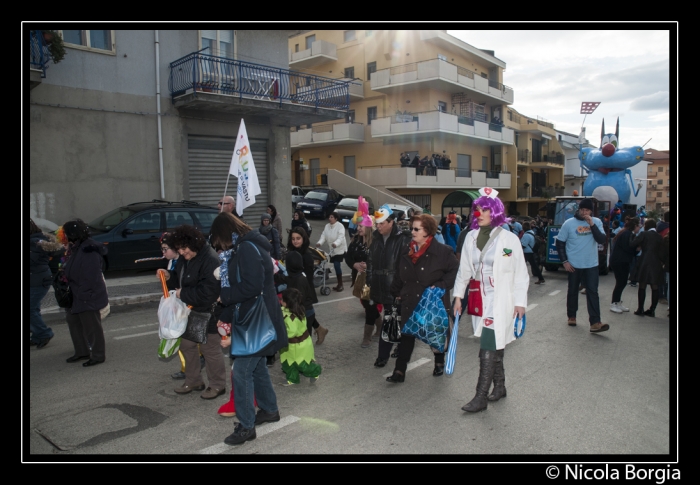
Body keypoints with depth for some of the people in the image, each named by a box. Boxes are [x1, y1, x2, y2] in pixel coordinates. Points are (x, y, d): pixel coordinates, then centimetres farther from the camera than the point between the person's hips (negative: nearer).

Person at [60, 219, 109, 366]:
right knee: (73, 321, 19)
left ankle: (97, 355, 13)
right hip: (75, 295, 11)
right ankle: (81, 352, 33)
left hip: (88, 297, -11)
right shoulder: (75, 247, 8)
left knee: (91, 326, 0)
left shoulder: (90, 250, -23)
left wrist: (84, 294, -22)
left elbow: (91, 277, -24)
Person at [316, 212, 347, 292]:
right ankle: (339, 284, 21)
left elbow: (341, 237, -27)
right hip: (332, 250, 6)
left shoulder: (340, 226, -15)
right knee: (336, 266, 9)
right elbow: (324, 236, -2)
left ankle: (340, 284, -4)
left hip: (340, 249, -6)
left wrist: (335, 243, -47)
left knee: (337, 265, -16)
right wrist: (319, 243, -23)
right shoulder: (327, 226, 5)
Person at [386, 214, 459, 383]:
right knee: (406, 337, 3)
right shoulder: (406, 252, 5)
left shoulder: (442, 251, -13)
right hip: (410, 302, 4)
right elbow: (400, 276, 13)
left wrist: (440, 286, -20)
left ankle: (439, 363, 38)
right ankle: (399, 371, 7)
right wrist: (396, 292, 13)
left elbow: (454, 272, -12)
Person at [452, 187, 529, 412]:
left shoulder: (509, 239, -7)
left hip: (500, 301, -4)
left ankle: (481, 397, 2)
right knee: (494, 347, 15)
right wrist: (458, 296, 9)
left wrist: (520, 302, -6)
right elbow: (464, 270, 10)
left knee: (488, 350, -6)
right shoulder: (471, 237, 5)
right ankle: (499, 386, 32)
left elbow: (520, 274, -4)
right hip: (479, 300, 5)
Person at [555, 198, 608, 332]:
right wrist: (564, 261, -7)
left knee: (592, 292, -6)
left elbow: (601, 240, -11)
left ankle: (595, 323, -9)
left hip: (591, 265, 1)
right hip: (573, 265, -1)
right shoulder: (569, 223, -4)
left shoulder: (596, 222, 1)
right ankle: (571, 316, 29)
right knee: (573, 291, 12)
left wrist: (592, 224, -20)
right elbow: (560, 243, -1)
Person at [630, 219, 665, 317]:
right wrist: (662, 262, 18)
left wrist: (634, 235, 7)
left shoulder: (643, 234, -5)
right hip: (657, 264, 4)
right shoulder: (660, 237, 9)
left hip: (645, 263, -4)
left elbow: (632, 244, -9)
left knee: (642, 287, 3)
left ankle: (640, 309, 4)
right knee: (655, 288, 6)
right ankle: (652, 310, 8)